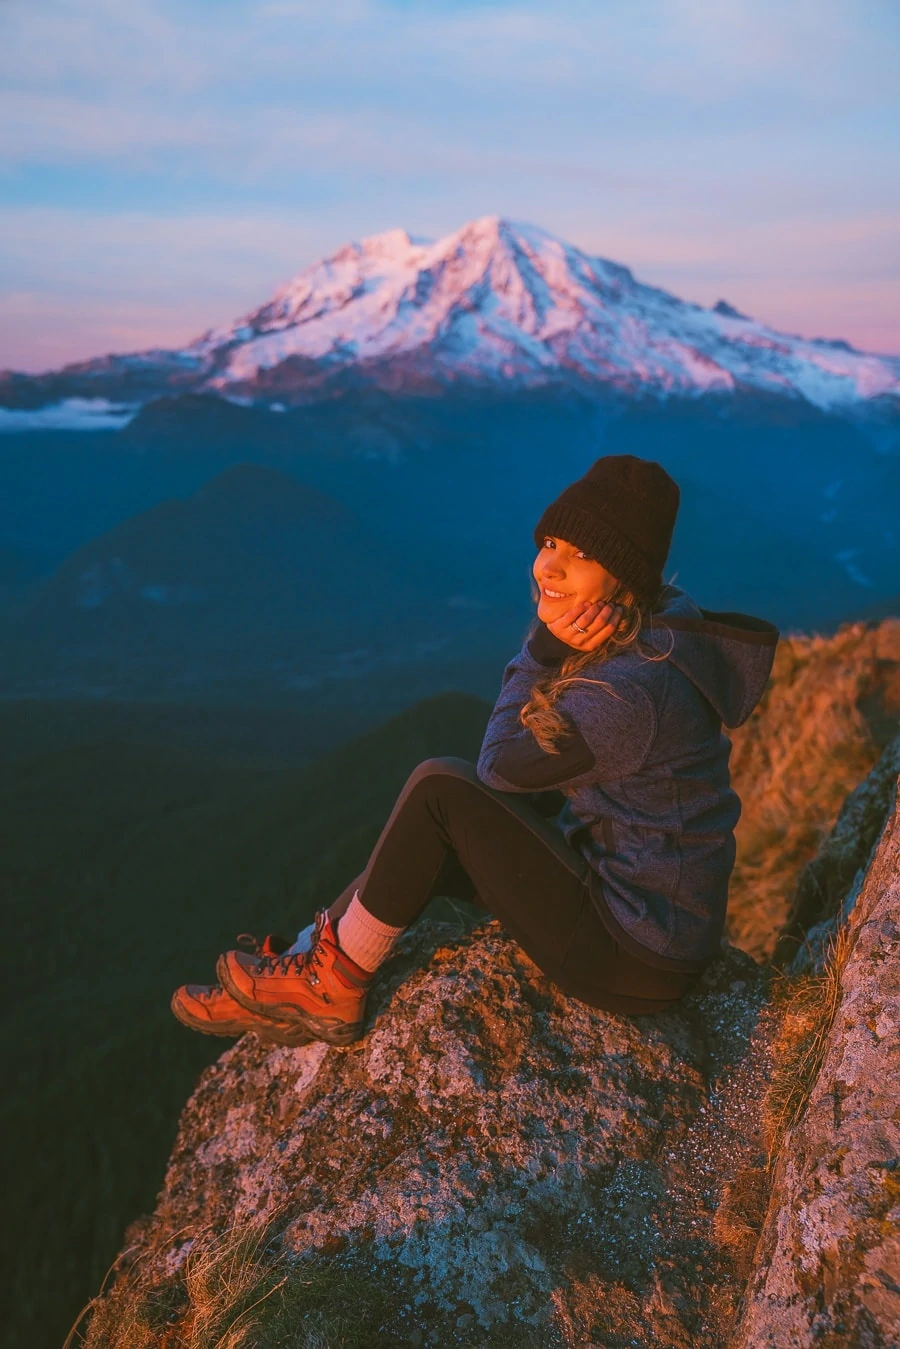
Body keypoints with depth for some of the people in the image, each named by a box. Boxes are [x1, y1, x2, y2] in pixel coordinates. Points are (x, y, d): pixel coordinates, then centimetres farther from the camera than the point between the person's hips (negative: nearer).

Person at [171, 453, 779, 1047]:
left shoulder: (630, 690, -29)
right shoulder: (652, 625, 0)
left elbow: (500, 766, -13)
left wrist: (545, 646, -17)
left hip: (638, 965, -9)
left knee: (441, 787, -13)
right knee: (435, 842, 9)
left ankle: (334, 990, 3)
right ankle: (303, 965, 19)